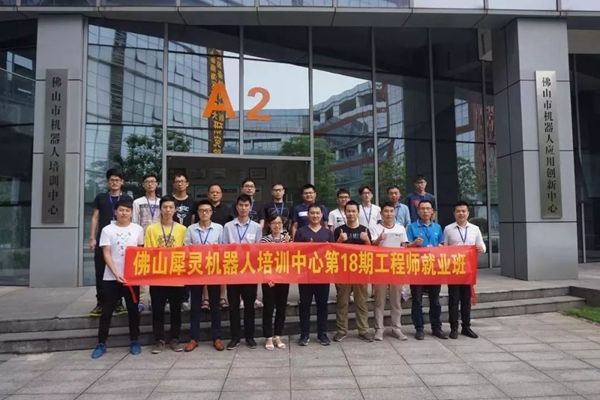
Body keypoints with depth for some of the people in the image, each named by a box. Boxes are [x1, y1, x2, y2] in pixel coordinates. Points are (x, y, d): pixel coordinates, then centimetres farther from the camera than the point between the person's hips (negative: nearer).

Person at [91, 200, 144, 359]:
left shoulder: (138, 229, 3)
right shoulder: (108, 230, -2)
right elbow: (106, 254, -5)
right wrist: (115, 274, -15)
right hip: (112, 278, -1)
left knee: (133, 310, 9)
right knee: (107, 311, 5)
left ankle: (134, 341, 21)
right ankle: (101, 343, 17)